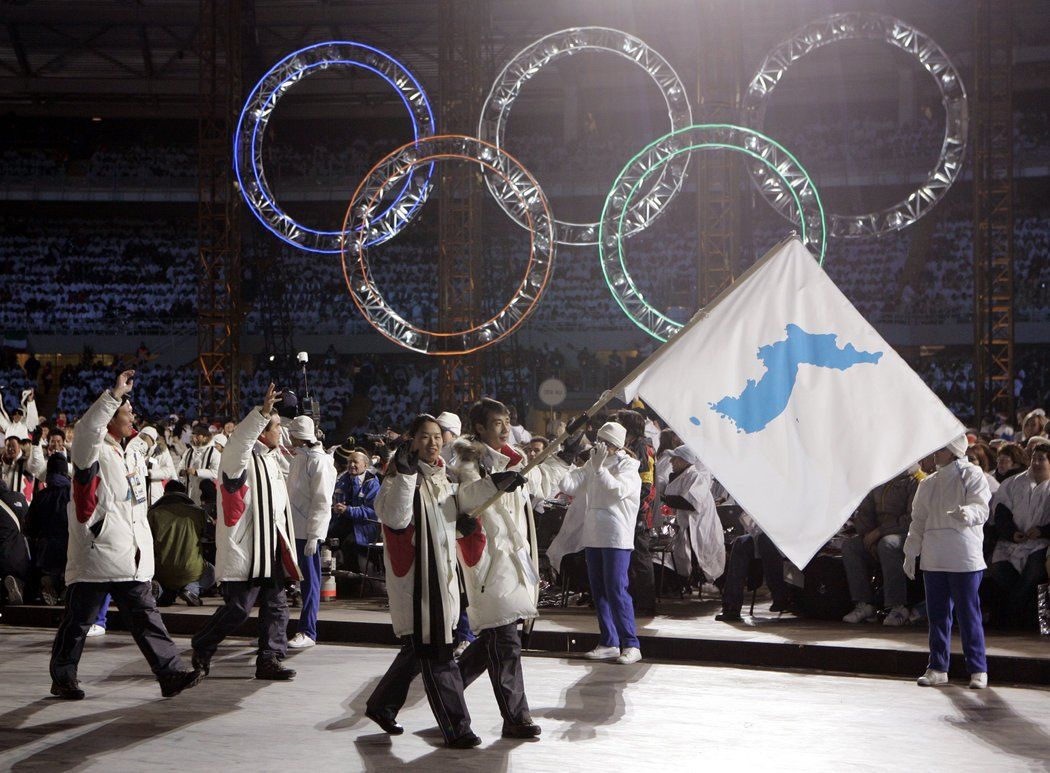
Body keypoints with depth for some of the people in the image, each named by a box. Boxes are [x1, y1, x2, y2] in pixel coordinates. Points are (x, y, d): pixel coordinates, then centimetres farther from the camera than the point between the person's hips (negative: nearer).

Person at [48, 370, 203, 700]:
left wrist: (144, 544, 21)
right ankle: (62, 678, 17)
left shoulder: (133, 455, 18)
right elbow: (88, 428, -33)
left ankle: (170, 673, 1)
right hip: (95, 556, -7)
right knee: (78, 621, 4)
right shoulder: (93, 451, -8)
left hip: (130, 560, 7)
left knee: (146, 617, 4)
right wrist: (115, 394, -35)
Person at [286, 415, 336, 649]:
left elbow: (322, 501, -16)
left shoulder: (318, 461, -12)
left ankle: (307, 632, 1)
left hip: (308, 531, -8)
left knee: (309, 580, -2)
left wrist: (313, 535, -20)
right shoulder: (299, 459, 17)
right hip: (294, 529, 8)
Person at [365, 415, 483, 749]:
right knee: (436, 655, -8)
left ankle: (381, 705, 33)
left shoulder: (442, 476, 15)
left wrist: (466, 525, 6)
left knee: (418, 650, 17)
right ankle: (456, 728, -4)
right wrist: (405, 474, -31)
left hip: (442, 572, 9)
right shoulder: (401, 474, -9)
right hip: (413, 574, -9)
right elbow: (394, 517, -26)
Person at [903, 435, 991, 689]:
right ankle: (937, 668, 15)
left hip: (964, 558, -5)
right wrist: (910, 553, 14)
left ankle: (978, 670, 3)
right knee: (937, 614, 8)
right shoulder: (928, 483, 17)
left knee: (968, 613, -5)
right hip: (933, 559, 6)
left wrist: (966, 513, -33)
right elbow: (919, 520, 19)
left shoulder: (972, 475, 0)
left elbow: (981, 509, -11)